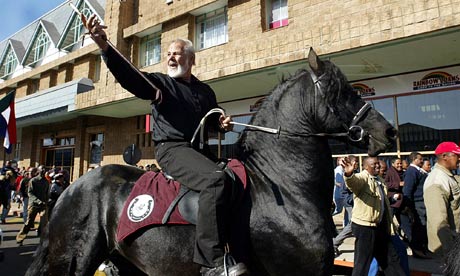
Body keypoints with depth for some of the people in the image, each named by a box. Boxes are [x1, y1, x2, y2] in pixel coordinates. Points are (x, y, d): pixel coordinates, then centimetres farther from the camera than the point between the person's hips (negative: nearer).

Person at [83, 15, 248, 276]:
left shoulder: (206, 91, 21)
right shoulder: (160, 83, 7)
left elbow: (213, 122, 30)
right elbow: (129, 76, -10)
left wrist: (222, 123, 6)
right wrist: (105, 46, -25)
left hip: (200, 149, 7)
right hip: (172, 149, -6)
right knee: (216, 178, -32)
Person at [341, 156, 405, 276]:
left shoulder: (380, 180, 13)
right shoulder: (362, 178, -15)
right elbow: (353, 181, -41)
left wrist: (389, 225, 26)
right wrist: (349, 174, -64)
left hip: (380, 226, 9)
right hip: (365, 227, -8)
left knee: (391, 258, 22)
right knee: (363, 262, 0)